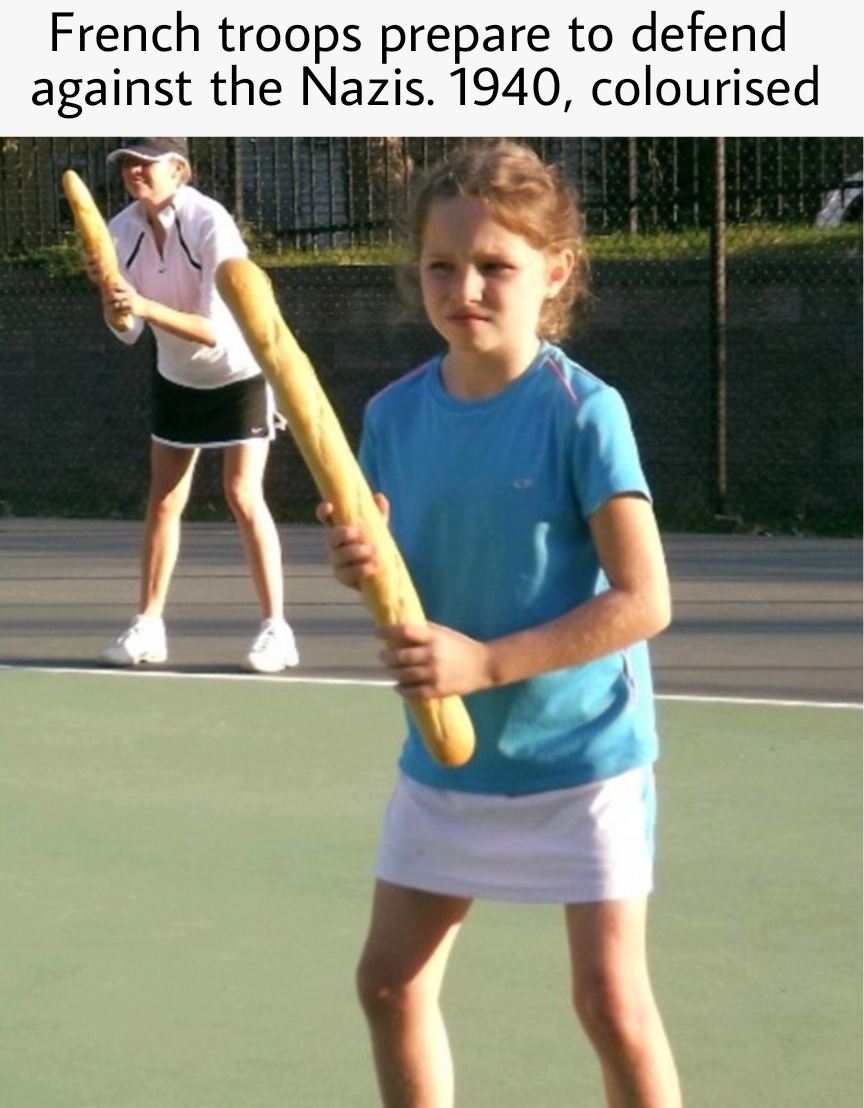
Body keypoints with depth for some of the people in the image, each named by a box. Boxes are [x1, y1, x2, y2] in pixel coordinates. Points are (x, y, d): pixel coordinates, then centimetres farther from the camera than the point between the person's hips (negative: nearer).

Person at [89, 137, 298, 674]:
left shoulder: (210, 224, -28)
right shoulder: (123, 229, -11)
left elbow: (217, 329, -32)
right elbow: (128, 332, -9)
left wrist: (145, 306, -43)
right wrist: (111, 295, -29)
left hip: (239, 372, -6)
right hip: (177, 378, 6)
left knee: (244, 495, -12)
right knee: (164, 501, 6)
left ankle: (276, 629, -7)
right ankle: (149, 627, 13)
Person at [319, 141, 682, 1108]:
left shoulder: (583, 413, -16)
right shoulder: (396, 413, 0)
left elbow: (643, 600, -18)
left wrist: (487, 661, -25)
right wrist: (359, 564, -14)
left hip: (579, 752, -5)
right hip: (444, 753, 6)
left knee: (610, 997, -7)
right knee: (390, 980, 10)